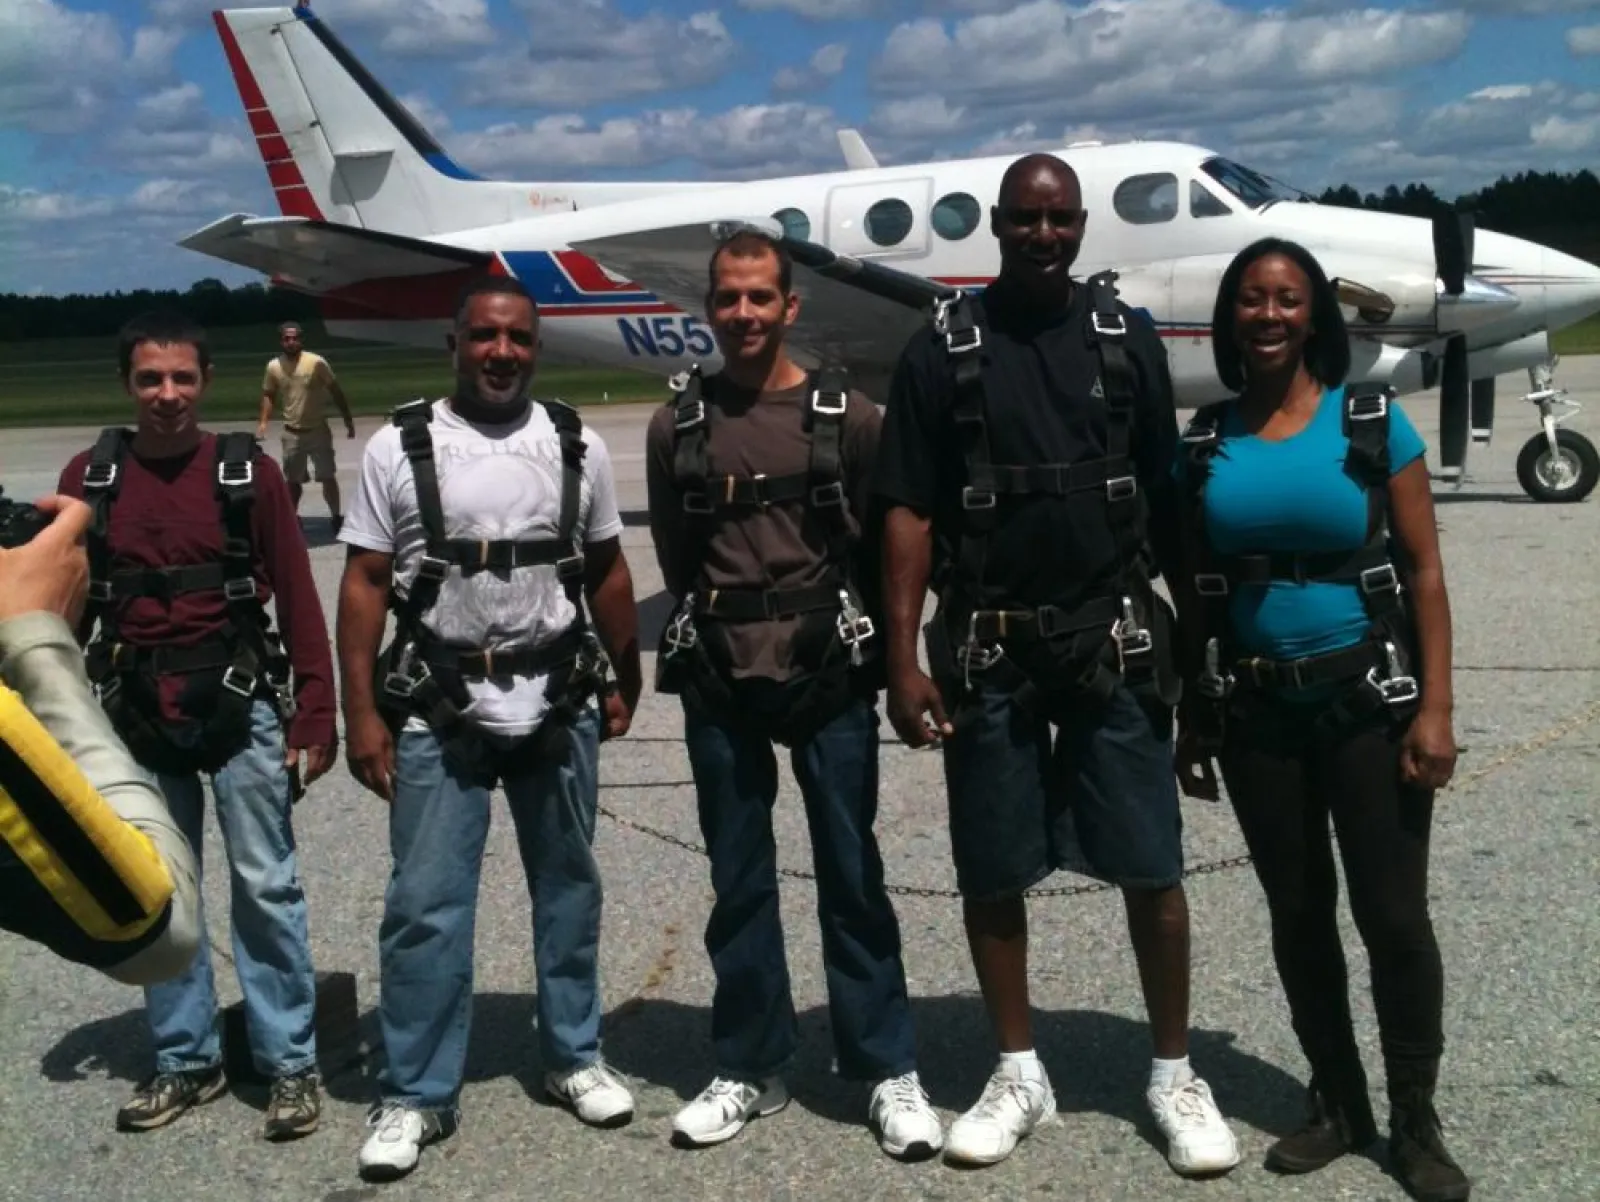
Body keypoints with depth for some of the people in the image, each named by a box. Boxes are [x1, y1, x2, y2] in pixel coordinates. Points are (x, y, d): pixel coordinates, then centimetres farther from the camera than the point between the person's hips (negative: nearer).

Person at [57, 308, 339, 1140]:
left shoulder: (248, 471, -2)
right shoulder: (91, 476, 4)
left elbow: (296, 598, -2)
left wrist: (314, 718, -5)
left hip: (239, 703, -2)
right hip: (134, 713, 3)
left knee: (265, 885, 1)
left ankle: (291, 1063, 13)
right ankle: (185, 1060, 25)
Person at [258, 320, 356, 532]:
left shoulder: (316, 362, -13)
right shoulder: (273, 366, -4)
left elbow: (336, 392, -5)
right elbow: (269, 395, 11)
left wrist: (348, 421, -4)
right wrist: (263, 422, -1)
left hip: (318, 430, -2)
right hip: (291, 433, 2)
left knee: (328, 476, -2)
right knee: (292, 480, 12)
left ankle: (336, 518, 9)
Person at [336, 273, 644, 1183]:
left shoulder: (578, 445, 4)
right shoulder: (400, 447, -2)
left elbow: (607, 573, 10)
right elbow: (365, 584, -3)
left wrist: (625, 683, 10)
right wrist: (363, 713, -8)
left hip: (559, 707, 2)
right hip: (437, 713, -2)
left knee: (568, 888, 13)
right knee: (426, 904, 0)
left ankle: (575, 1058, 29)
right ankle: (417, 1095, 12)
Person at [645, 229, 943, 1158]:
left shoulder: (848, 416, 0)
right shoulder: (678, 426, 4)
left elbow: (880, 546, 3)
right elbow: (676, 557, 11)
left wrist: (863, 649, 3)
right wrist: (718, 636, 10)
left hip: (829, 675, -1)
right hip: (719, 683, 2)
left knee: (852, 875, 4)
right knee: (739, 880, 10)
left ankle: (889, 1070, 15)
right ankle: (753, 1067, 23)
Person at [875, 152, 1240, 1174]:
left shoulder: (1128, 339, 5)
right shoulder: (942, 350, 1)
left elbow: (1166, 498, 7)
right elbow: (910, 513, -1)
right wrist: (904, 657, -7)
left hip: (1113, 640, 1)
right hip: (987, 648, 0)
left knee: (1153, 868, 4)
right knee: (991, 874, 7)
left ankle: (1175, 1075, 22)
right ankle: (1020, 1075, 25)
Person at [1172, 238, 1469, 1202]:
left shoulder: (1374, 423, -3)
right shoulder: (1202, 444, 3)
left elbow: (1423, 571, -4)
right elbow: (1194, 594, 7)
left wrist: (1435, 707, -10)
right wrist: (1192, 721, 7)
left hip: (1369, 701, -2)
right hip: (1256, 713, 2)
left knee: (1394, 915, 2)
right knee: (1298, 913, 12)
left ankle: (1416, 1121, 20)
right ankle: (1340, 1104, 29)